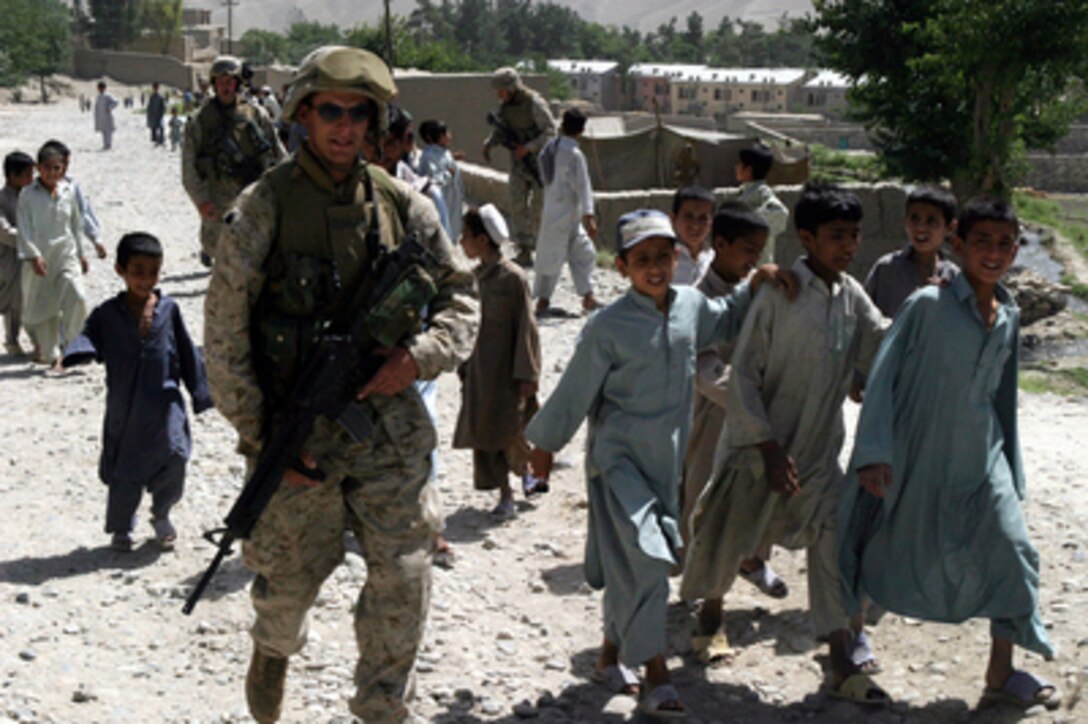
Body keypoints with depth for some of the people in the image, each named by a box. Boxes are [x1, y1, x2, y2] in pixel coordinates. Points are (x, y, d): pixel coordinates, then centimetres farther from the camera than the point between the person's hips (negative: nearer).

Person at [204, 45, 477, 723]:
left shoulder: (403, 205, 1)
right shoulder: (266, 205, -9)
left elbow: (460, 295, 9)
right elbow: (224, 331, -7)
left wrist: (421, 355, -11)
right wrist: (261, 434, -9)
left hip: (389, 424, 2)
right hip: (297, 430, -2)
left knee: (403, 578, 1)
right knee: (291, 575, 15)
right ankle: (275, 646, 49)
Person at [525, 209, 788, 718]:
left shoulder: (692, 306, 2)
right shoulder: (607, 327, -14)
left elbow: (728, 320, 25)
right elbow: (575, 392, -5)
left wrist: (757, 284, 10)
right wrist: (544, 443, 4)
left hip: (667, 456, 6)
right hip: (617, 453, -6)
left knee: (633, 565, 14)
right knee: (642, 558, -15)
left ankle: (611, 655, 31)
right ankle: (656, 675, -8)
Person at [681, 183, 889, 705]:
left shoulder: (852, 296, 1)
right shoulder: (779, 293, -16)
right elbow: (743, 375, -15)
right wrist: (769, 448, -18)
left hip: (819, 447, 5)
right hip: (758, 442, -4)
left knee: (835, 538, -6)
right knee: (728, 533, 10)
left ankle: (842, 665, -3)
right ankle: (711, 614, 40)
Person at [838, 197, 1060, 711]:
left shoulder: (1009, 317, 6)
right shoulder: (928, 304, -12)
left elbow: (1003, 395, 14)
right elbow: (884, 374, -13)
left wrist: (1012, 471, 14)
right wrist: (874, 451, -20)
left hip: (981, 456, 5)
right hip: (918, 453, -5)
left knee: (1011, 549, -1)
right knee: (891, 550, 7)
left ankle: (1002, 673, 13)